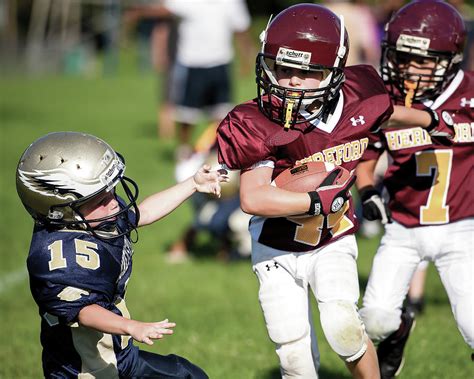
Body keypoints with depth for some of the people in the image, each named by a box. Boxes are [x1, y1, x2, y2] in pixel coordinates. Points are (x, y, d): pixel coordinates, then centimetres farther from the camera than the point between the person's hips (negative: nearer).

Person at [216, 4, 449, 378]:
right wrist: (319, 201, -32)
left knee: (342, 325, -22)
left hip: (332, 244, 1)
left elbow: (391, 114, 11)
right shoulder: (261, 127, -25)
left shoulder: (356, 102, -14)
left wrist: (432, 120, 29)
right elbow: (253, 199, -34)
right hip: (277, 250, -1)